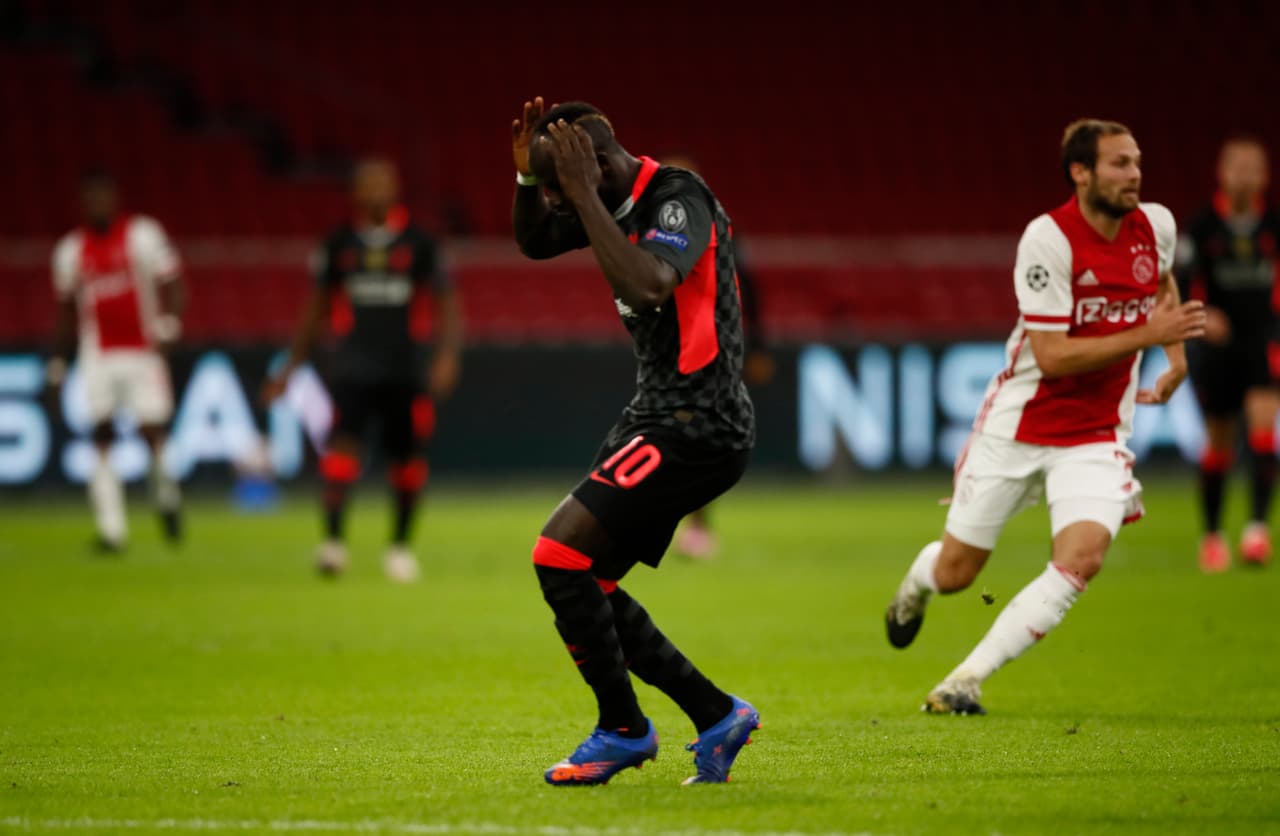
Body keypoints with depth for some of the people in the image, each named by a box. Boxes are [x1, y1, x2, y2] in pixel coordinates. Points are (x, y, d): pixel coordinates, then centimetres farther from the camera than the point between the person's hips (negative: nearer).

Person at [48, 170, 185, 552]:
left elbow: (170, 283, -3)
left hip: (143, 350, -3)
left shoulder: (143, 234, -2)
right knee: (101, 440, -5)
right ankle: (111, 530, -5)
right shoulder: (71, 249, 9)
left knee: (154, 431, -8)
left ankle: (165, 491, 21)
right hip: (99, 358, 3)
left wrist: (168, 322, -21)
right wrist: (58, 360, 14)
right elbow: (67, 309, 17)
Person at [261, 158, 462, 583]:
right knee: (343, 441, -20)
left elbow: (446, 301, 2)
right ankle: (333, 540, -26)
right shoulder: (339, 244, 6)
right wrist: (290, 367, 14)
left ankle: (400, 545, 24)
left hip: (404, 371, 0)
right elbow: (315, 309, 15)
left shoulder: (419, 244, 2)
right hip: (354, 368, 0)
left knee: (407, 463, 5)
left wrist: (448, 354, -14)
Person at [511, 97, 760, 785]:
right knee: (585, 585, 8)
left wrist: (584, 195, -28)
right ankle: (716, 715, 15)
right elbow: (533, 241, 22)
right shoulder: (620, 203, 10)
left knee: (560, 552, -16)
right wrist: (529, 174, 2)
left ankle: (623, 730, -2)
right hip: (658, 417, 10)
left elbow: (647, 285, -35)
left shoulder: (679, 200, -17)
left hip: (696, 426, -10)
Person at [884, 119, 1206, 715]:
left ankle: (965, 682, -14)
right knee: (954, 574, 6)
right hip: (1018, 425, -3)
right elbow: (1052, 356, -23)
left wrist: (1176, 354, 10)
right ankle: (916, 582, 47)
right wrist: (1145, 335, -26)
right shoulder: (1048, 240, -19)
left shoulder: (1156, 225, -2)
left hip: (1096, 435, 3)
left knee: (1082, 557, -23)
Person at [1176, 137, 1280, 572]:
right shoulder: (1203, 227, -5)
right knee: (1219, 442, 8)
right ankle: (1212, 534, 21)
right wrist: (1200, 314, -27)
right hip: (1217, 343, 0)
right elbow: (1176, 282, -11)